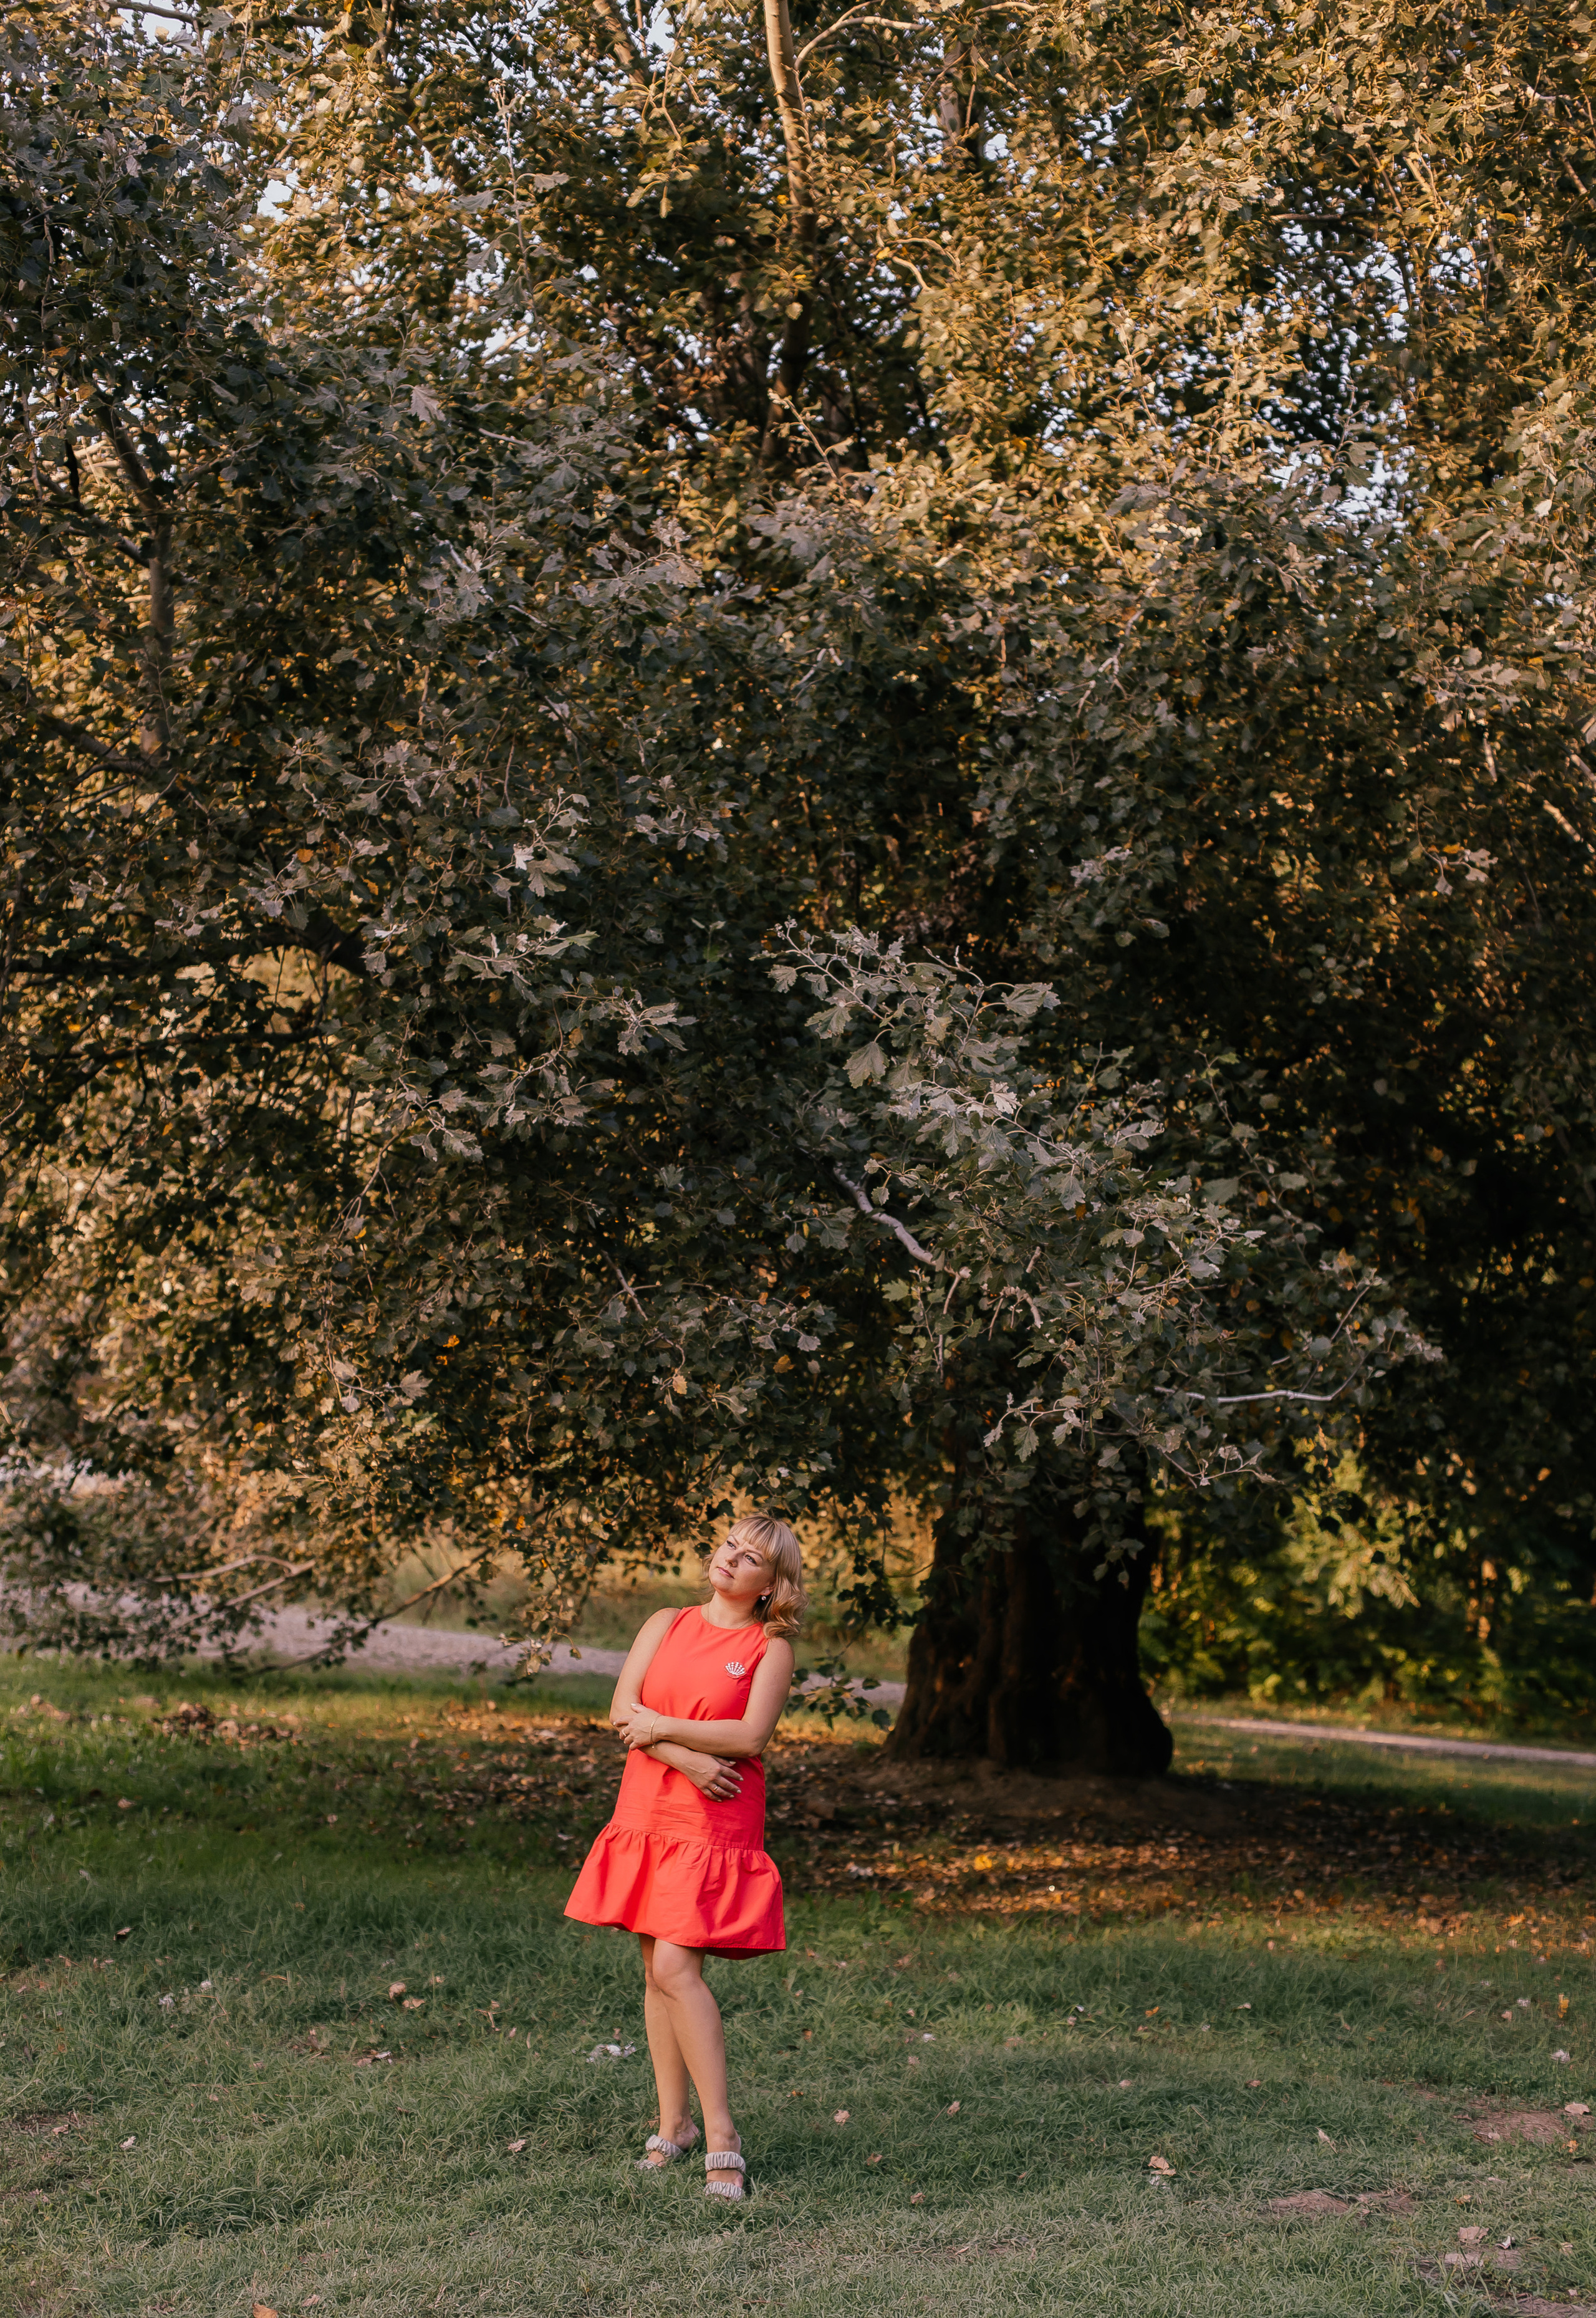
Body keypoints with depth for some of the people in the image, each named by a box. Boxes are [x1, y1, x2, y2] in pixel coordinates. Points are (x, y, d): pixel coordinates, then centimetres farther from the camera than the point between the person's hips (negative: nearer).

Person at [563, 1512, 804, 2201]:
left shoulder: (771, 1648, 0)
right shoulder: (667, 1625, 11)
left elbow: (750, 1736, -13)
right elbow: (622, 1711, 0)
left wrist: (659, 1727, -9)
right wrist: (688, 1759, -13)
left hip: (715, 1830, -5)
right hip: (647, 1812, 5)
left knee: (675, 1968, -15)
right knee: (657, 1971, 8)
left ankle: (721, 2133, -10)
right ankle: (673, 2123, 17)